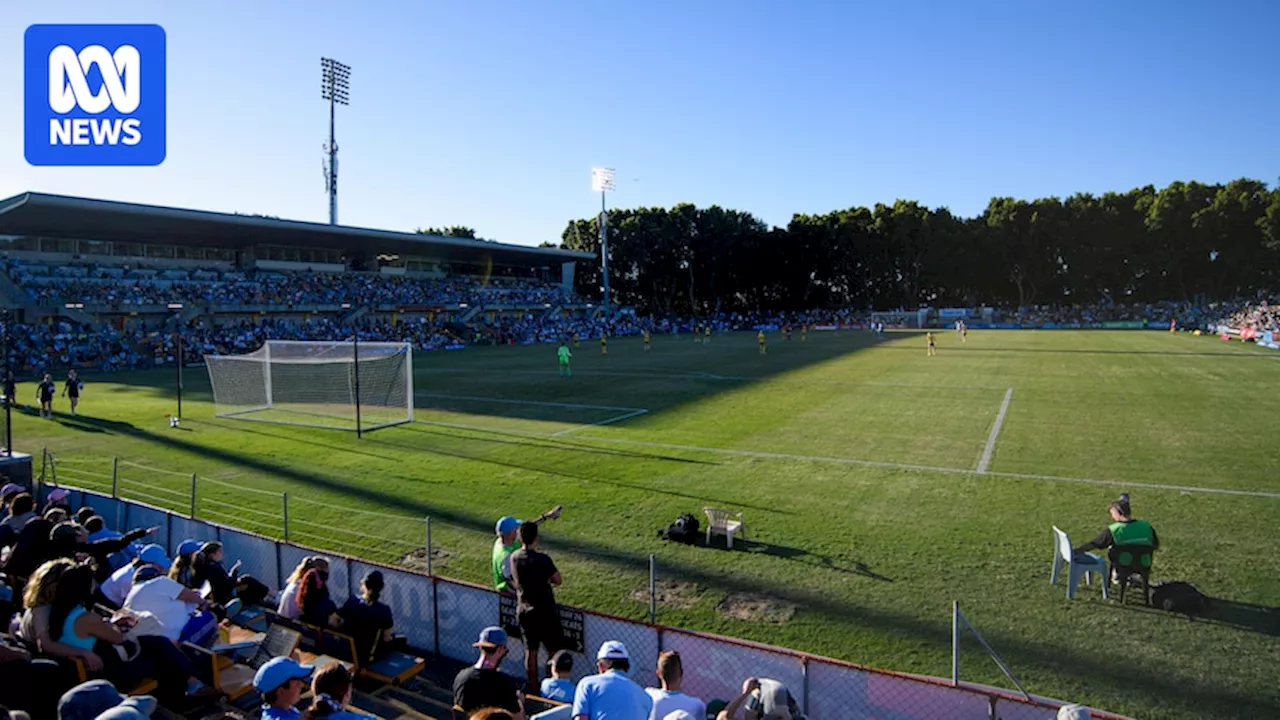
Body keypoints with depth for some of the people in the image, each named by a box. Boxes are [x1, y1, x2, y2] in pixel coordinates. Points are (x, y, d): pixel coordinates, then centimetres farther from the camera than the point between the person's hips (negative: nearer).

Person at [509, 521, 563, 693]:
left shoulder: (514, 558, -5)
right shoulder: (542, 559, -21)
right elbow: (558, 581, -11)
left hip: (523, 611, 5)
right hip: (545, 612, -5)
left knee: (530, 650, 17)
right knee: (553, 651, 10)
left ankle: (533, 688, 27)